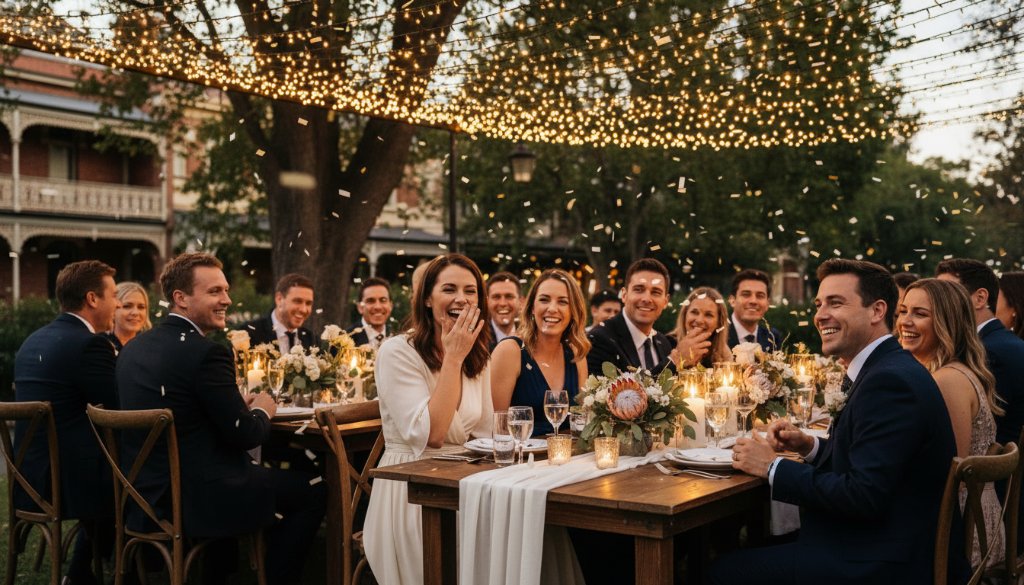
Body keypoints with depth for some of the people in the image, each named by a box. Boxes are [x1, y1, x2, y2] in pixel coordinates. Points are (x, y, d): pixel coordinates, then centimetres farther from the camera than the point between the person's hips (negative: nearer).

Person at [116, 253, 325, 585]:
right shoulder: (206, 353, -18)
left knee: (260, 474, 32)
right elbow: (243, 435, -16)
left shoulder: (133, 348, 7)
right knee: (314, 492, 6)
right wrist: (262, 411, 5)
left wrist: (239, 405, 14)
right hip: (195, 502, -9)